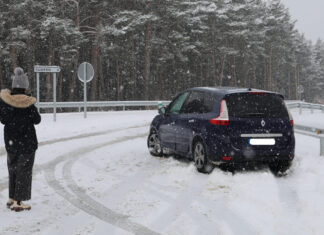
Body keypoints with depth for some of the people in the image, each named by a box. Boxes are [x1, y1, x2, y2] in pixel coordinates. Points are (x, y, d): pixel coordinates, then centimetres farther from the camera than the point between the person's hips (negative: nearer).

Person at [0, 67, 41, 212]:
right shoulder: (28, 103, -18)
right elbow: (37, 120, -7)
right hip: (27, 142, -4)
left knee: (13, 169, 20)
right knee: (24, 171, 4)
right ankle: (18, 203, 5)